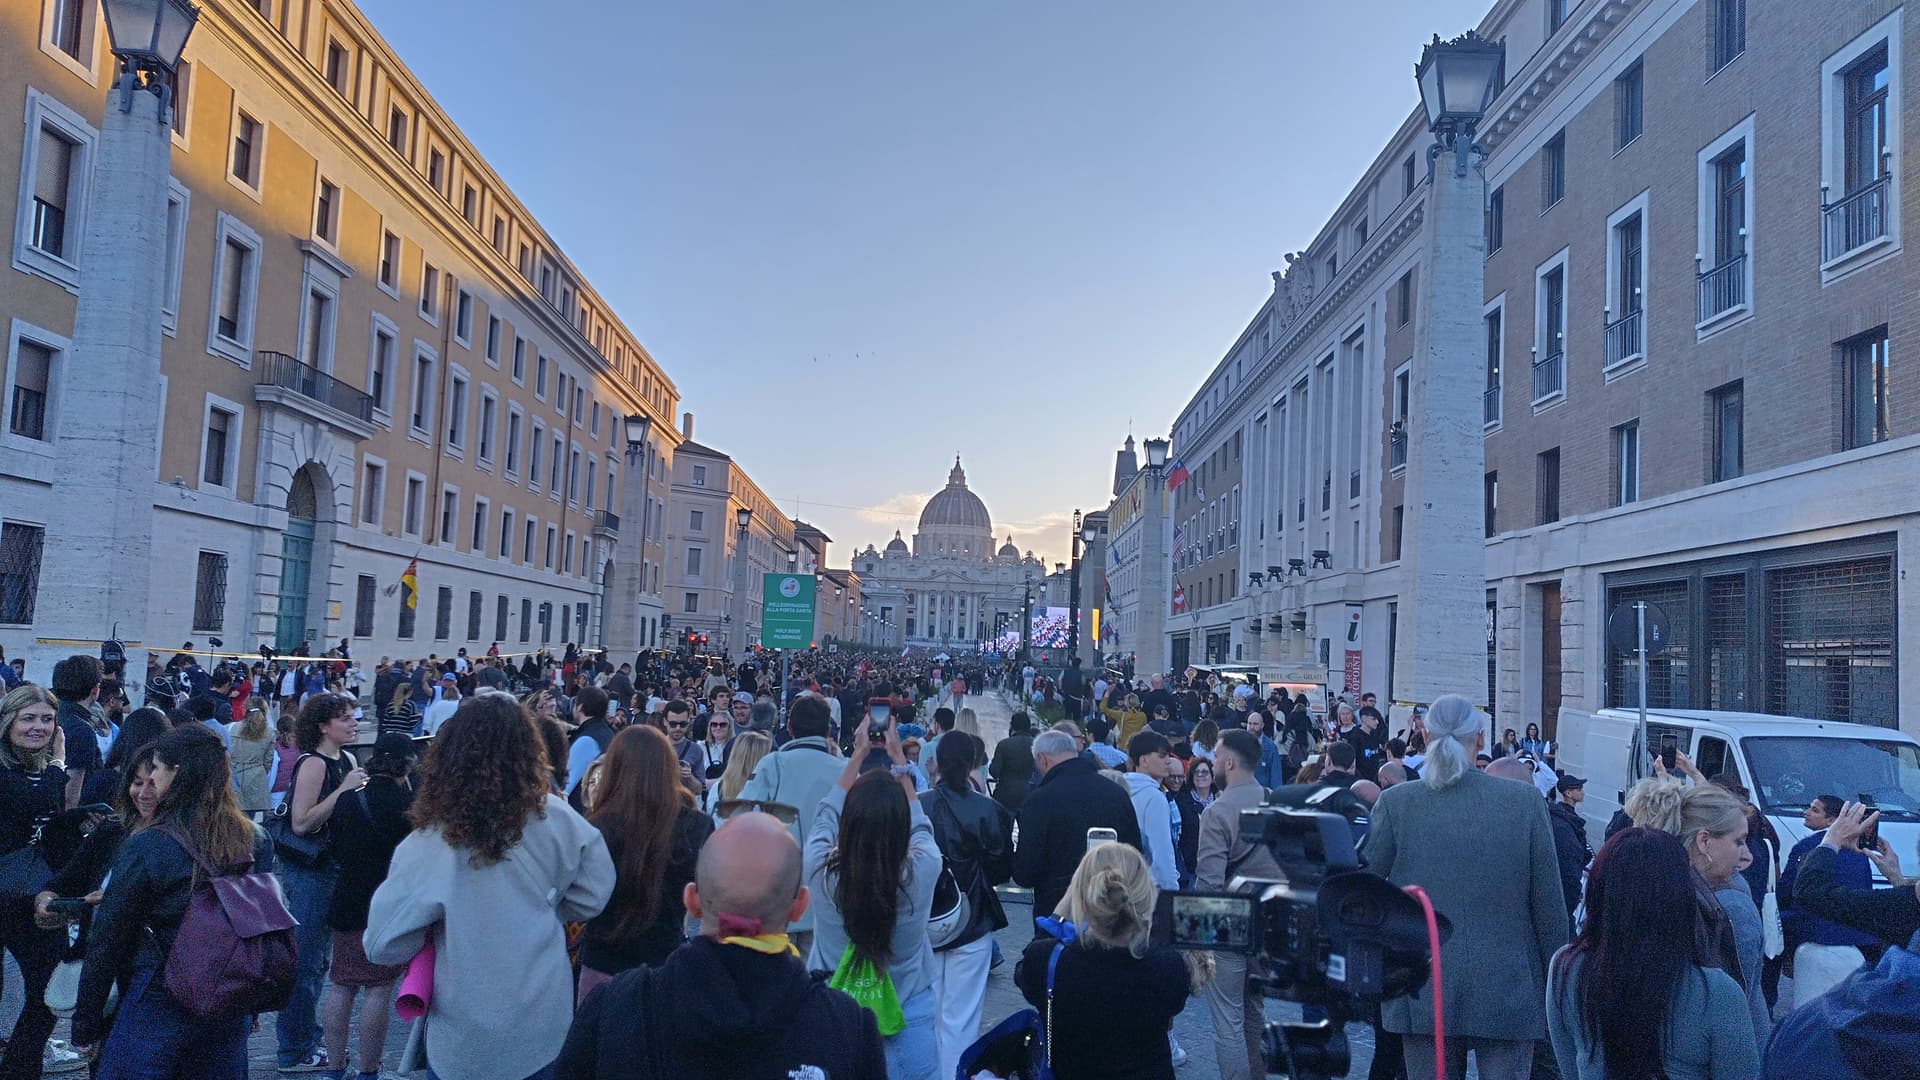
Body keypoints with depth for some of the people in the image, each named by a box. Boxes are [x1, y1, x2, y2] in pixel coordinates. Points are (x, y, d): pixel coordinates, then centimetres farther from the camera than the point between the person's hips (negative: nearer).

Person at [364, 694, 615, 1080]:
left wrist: (444, 919, 4)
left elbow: (382, 944, -14)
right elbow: (592, 897, -3)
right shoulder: (554, 820, -15)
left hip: (465, 1037, -2)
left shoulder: (429, 845, -20)